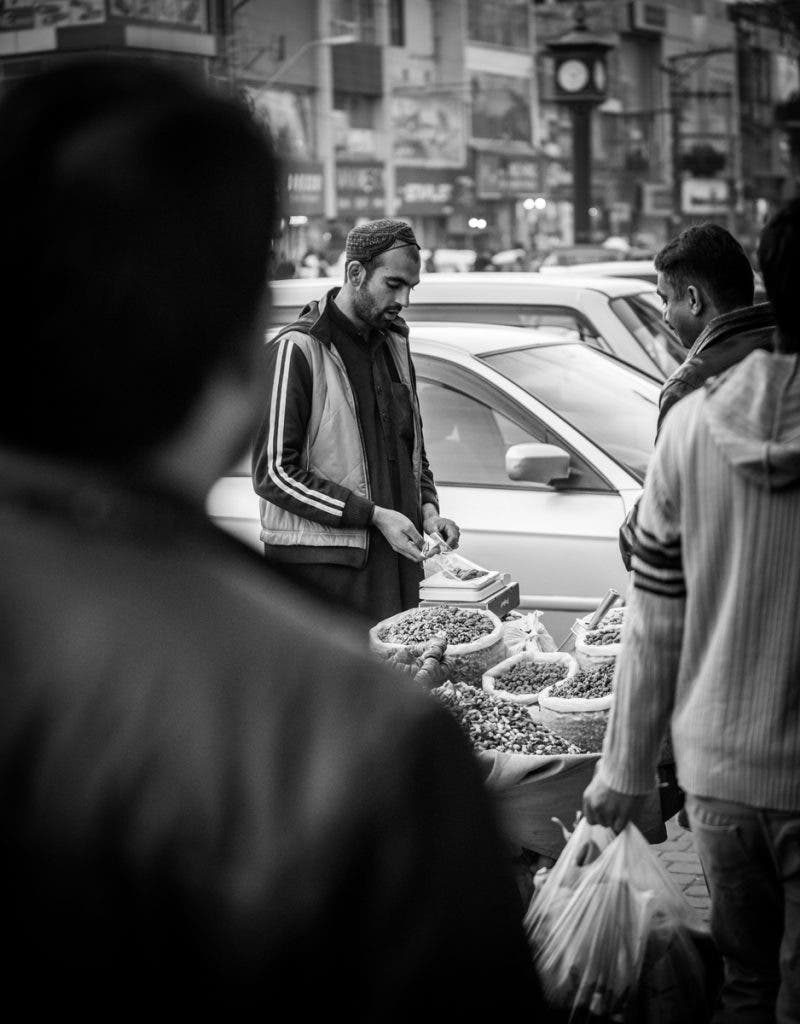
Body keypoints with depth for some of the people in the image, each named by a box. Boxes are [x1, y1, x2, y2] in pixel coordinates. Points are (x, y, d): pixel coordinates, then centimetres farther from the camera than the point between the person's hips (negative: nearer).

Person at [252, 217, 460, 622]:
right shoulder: (297, 349, -10)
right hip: (320, 563, -7)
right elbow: (274, 473, -15)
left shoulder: (394, 342, 15)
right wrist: (374, 515, -17)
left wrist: (427, 509, 6)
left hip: (393, 557, 7)